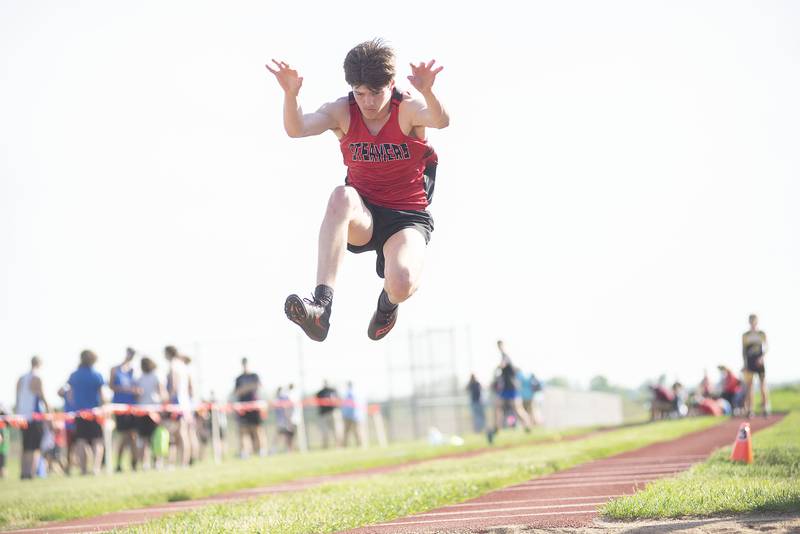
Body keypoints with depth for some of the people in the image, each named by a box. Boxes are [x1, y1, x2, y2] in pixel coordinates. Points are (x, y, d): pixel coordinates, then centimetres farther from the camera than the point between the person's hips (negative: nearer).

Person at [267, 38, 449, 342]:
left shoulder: (408, 110, -11)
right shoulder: (342, 112, -5)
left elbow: (441, 121, -34)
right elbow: (296, 129, -22)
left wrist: (427, 92, -56)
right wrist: (290, 94, -43)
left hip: (408, 217, -2)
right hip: (361, 218, 2)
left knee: (402, 284, -34)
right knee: (342, 196, -37)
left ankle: (388, 303, 10)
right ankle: (321, 307, -45)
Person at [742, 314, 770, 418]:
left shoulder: (762, 334, 6)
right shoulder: (745, 335, 8)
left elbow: (765, 348, 1)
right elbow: (743, 351, 8)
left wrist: (762, 357, -16)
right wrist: (745, 364, 0)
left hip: (759, 362, 0)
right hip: (749, 361, 0)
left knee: (763, 385, -4)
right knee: (749, 386, -4)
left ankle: (765, 408, 0)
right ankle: (749, 410, -4)